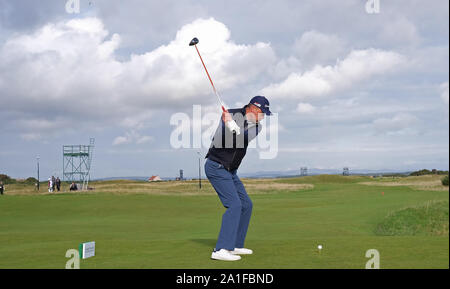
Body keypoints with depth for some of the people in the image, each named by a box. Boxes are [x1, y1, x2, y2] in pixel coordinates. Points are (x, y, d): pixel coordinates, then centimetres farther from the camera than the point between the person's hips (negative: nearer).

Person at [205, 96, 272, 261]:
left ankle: (235, 245, 20)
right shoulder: (232, 114, -9)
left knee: (246, 205, 11)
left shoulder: (256, 126, 5)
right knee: (234, 205, -19)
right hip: (217, 167, -8)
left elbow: (243, 137, -18)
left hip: (231, 171, 8)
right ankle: (221, 250, -22)